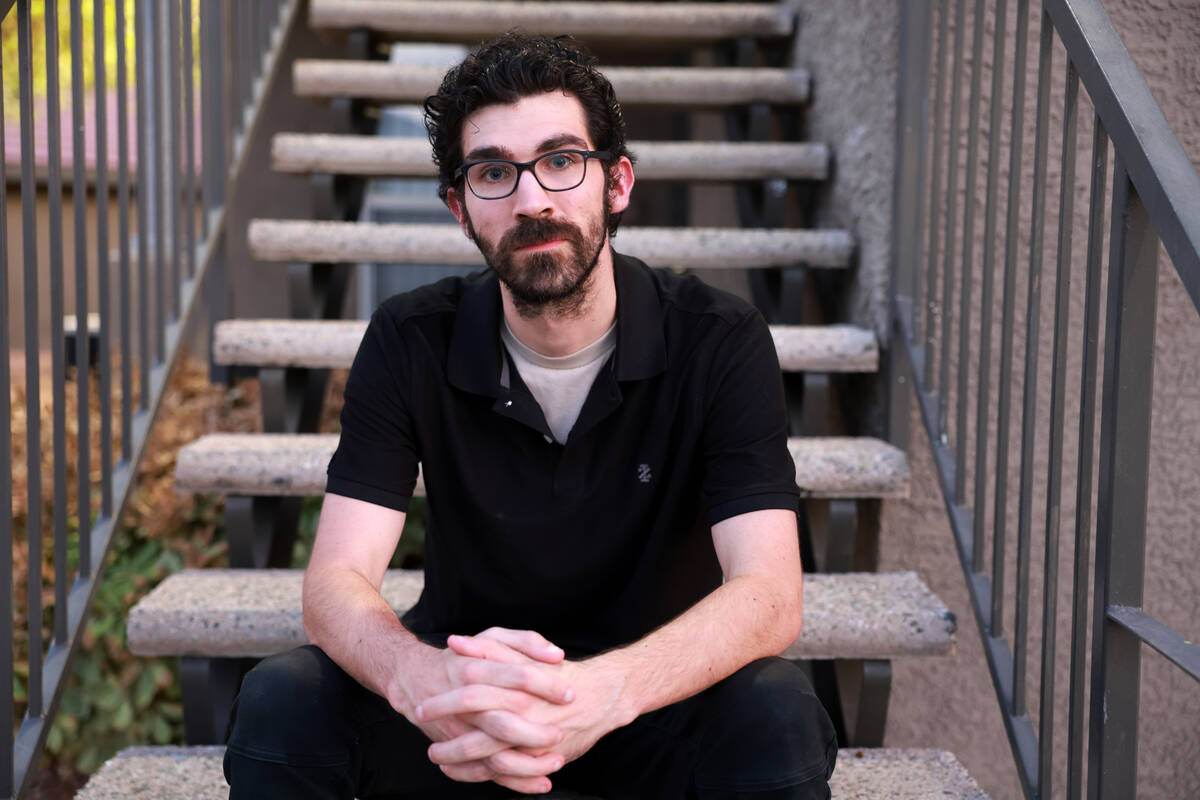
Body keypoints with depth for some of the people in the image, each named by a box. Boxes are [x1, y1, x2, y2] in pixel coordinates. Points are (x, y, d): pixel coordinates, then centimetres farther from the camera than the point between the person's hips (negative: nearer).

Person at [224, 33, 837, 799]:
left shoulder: (718, 342, -16)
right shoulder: (411, 343, -11)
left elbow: (769, 597, -25)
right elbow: (336, 581, -18)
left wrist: (602, 692, -45)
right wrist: (421, 676, -43)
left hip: (653, 690, -1)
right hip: (467, 686, 1)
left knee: (777, 716, -33)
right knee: (281, 701, -25)